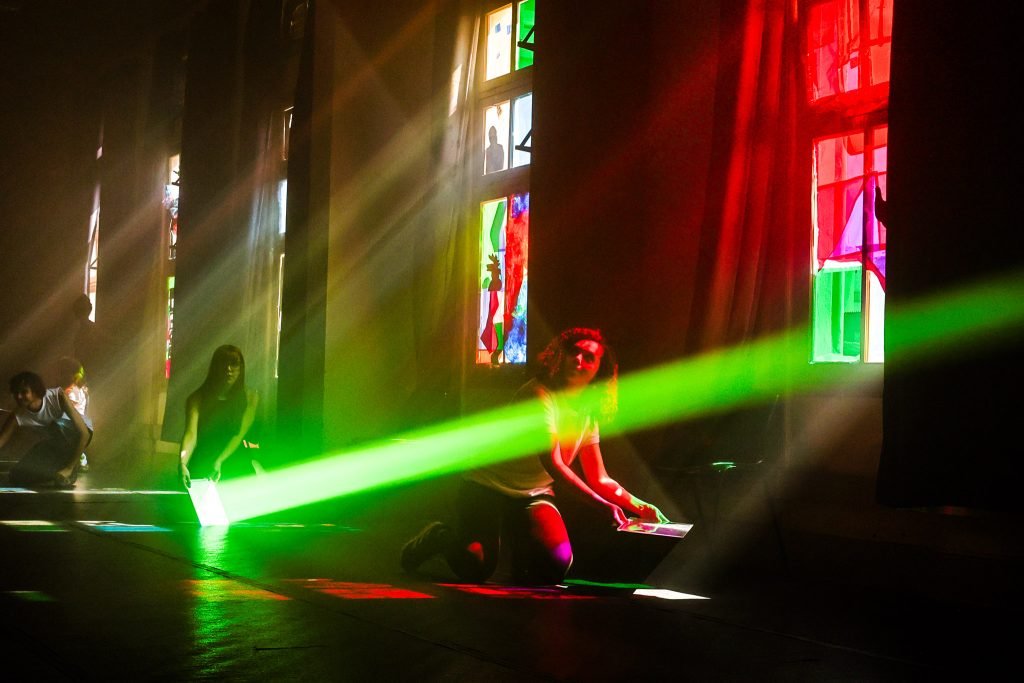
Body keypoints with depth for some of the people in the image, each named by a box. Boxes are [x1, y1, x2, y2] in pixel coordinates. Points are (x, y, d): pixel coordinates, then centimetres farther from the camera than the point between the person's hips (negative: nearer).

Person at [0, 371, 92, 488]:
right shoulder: (18, 416, -25)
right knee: (16, 477, -13)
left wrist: (69, 468, -43)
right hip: (54, 442, 4)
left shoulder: (57, 396, -34)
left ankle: (70, 472, -20)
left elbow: (84, 432, -38)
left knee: (58, 425, -38)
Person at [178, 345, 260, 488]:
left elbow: (240, 434, -6)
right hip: (202, 464, -1)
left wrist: (219, 462, -22)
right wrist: (182, 464, -34)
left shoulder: (250, 397, 2)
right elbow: (191, 433, -15)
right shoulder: (197, 398, -1)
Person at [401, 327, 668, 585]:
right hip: (488, 488, -5)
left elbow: (599, 480, 6)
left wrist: (639, 507, -10)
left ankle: (521, 548, 15)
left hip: (534, 497, 6)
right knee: (476, 569, -23)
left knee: (556, 566, -21)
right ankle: (440, 537, 12)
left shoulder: (587, 413, 3)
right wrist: (601, 506, -36)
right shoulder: (539, 395, -20)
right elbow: (553, 465, -30)